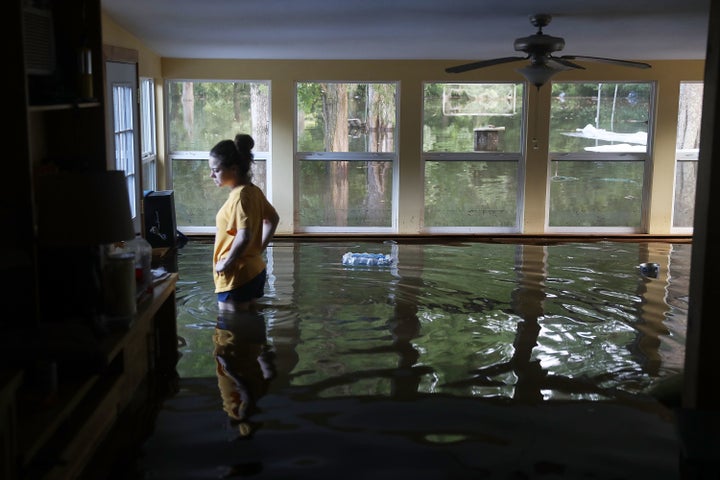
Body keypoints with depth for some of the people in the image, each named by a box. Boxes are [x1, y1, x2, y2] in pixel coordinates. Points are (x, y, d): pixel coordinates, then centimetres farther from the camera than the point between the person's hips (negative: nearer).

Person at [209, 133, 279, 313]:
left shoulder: (239, 196, -21)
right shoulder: (253, 191, 7)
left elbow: (244, 237, -34)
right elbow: (273, 219, 20)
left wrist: (226, 263, -20)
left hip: (237, 277, -9)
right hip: (254, 271, 9)